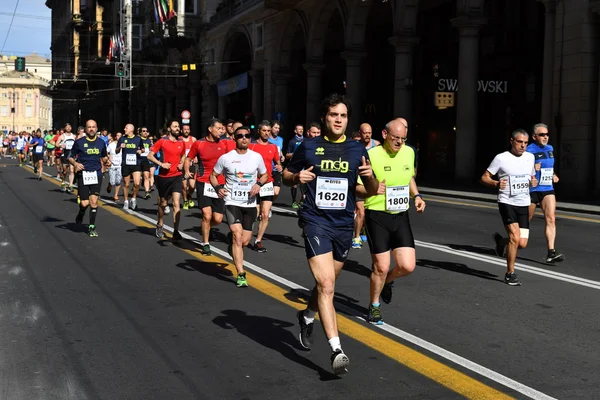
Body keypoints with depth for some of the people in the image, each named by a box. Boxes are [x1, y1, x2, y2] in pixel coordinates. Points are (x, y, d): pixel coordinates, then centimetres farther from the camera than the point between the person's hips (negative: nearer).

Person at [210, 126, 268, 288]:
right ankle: (241, 275, -14)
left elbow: (264, 175, 15)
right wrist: (217, 187, -12)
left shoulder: (257, 157, 3)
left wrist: (259, 184, -6)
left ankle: (231, 239, 41)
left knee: (245, 241, 3)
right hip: (232, 202, -3)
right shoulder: (226, 158, -2)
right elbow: (213, 175, 8)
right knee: (237, 235, -18)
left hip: (250, 204, 3)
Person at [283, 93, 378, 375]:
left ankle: (307, 317, 47)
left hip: (344, 225, 4)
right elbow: (286, 176, 11)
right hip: (316, 222, -3)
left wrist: (370, 177, -14)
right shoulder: (308, 147, -1)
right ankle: (336, 350, -16)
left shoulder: (357, 150, 4)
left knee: (325, 283, 17)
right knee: (326, 284, -16)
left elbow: (372, 191, 9)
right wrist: (297, 177, -12)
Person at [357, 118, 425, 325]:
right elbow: (355, 186, -9)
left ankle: (387, 281, 32)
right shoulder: (371, 155, -13)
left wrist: (416, 195, 6)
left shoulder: (409, 152, 5)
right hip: (377, 216, -5)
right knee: (381, 267, -1)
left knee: (407, 266, -3)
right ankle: (374, 306, 24)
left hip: (400, 216, 5)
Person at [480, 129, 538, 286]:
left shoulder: (530, 157, 10)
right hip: (507, 202, -5)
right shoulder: (501, 158, -6)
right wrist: (496, 183, -23)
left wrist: (534, 182, 0)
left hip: (524, 204, 5)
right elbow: (484, 177, -3)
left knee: (522, 243, -1)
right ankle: (510, 273, -2)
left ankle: (500, 240, 33)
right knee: (515, 237, -18)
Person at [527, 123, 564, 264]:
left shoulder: (550, 148, 12)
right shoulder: (529, 151, -11)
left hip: (547, 189, 6)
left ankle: (551, 252, -13)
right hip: (532, 190, -6)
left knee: (551, 219, -9)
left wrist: (552, 175, 12)